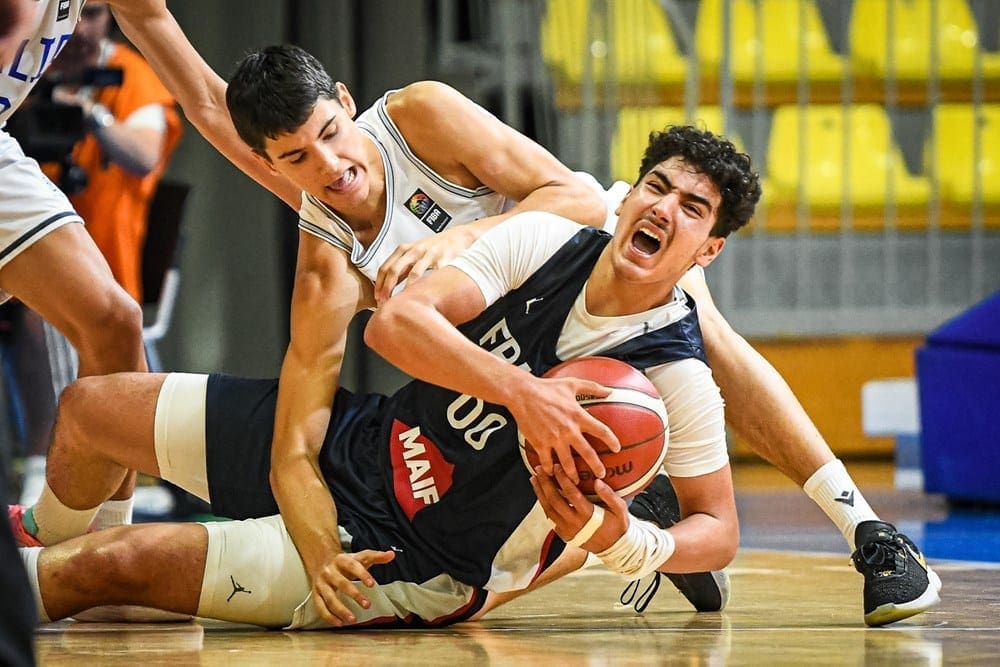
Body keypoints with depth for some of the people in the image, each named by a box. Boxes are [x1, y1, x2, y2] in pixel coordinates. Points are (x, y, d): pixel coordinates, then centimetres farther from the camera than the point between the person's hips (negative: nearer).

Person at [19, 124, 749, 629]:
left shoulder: (677, 378, -20)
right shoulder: (544, 241, -10)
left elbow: (718, 530, -12)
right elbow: (395, 323, -21)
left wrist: (620, 541, -33)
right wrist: (520, 391, -36)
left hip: (405, 557, -5)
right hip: (357, 441, 5)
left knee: (109, 564, -15)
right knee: (88, 408, 11)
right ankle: (50, 548, 41)